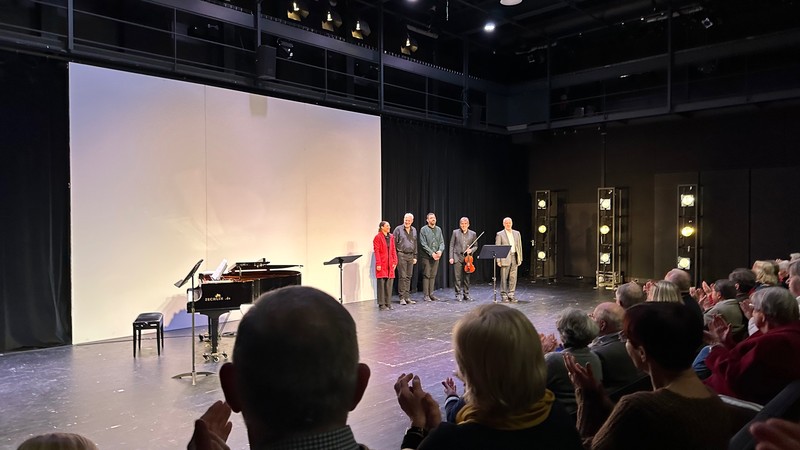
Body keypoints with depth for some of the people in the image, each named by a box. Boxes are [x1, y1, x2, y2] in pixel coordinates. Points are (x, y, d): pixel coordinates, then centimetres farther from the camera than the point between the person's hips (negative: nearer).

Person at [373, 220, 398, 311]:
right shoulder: (378, 237, -7)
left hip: (390, 264, 6)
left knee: (389, 284, 8)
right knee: (381, 284, -2)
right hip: (382, 265, -6)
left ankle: (388, 303, 15)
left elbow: (393, 250, 12)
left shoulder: (391, 237, 12)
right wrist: (378, 264, -14)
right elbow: (377, 251, -10)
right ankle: (381, 304, 4)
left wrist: (395, 262, 5)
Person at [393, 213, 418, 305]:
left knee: (408, 277, 7)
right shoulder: (398, 229, -4)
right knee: (402, 277, -6)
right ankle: (402, 298, -1)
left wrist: (415, 256, 14)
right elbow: (394, 244, -4)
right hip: (401, 255, -5)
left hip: (410, 255, 5)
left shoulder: (414, 230, 12)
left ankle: (407, 297, 13)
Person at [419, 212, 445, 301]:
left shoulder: (439, 229, 12)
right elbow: (423, 244, -10)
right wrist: (432, 253, -17)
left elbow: (442, 242, 8)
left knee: (433, 276, 8)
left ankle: (431, 294, 14)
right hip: (427, 256, -5)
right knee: (426, 276, -3)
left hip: (436, 256, 5)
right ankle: (425, 295, 1)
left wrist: (440, 251, -12)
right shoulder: (424, 230, -4)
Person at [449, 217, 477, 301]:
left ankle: (466, 294, 16)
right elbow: (451, 246, 3)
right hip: (457, 257, -1)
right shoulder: (455, 232, 4)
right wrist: (451, 257, -4)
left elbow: (475, 246, 12)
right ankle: (458, 294, 5)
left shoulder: (473, 234, 8)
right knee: (458, 277, -3)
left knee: (467, 277, 6)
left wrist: (471, 250, -10)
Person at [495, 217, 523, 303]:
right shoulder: (500, 234, 0)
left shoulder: (517, 233, 13)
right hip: (505, 258, -4)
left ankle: (511, 295, 11)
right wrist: (498, 260, -9)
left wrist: (520, 258, 8)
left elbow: (519, 246, 14)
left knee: (513, 277, 3)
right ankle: (504, 295, 8)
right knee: (504, 278, 0)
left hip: (514, 257, 4)